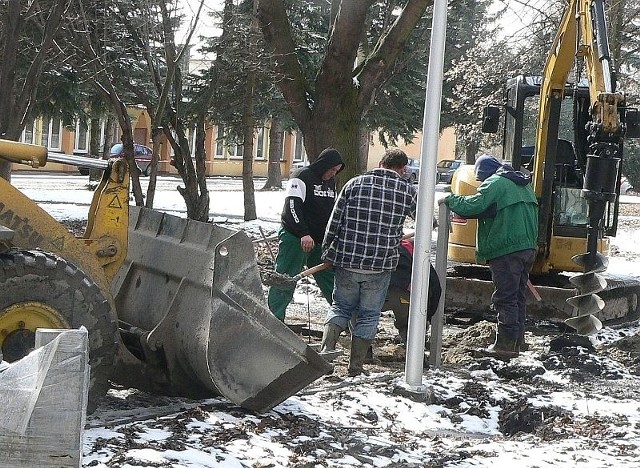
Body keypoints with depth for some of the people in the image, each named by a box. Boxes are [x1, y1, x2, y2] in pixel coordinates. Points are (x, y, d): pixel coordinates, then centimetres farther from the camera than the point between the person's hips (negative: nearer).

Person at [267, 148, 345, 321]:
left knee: (330, 279, 9)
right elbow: (292, 207, -21)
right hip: (295, 238, -7)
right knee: (285, 281, -4)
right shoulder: (302, 177, -11)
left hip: (319, 240, 7)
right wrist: (304, 234, -30)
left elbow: (332, 210, 24)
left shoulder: (330, 182, 14)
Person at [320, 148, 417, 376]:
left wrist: (327, 253, 13)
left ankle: (326, 349, -1)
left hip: (346, 262, 2)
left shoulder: (354, 184, 1)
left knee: (341, 307, 18)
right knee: (368, 316, 11)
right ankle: (355, 367, 12)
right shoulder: (407, 191, -1)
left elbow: (334, 222, 2)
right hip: (380, 265, -1)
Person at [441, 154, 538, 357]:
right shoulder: (523, 183, 21)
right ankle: (516, 341, 19)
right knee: (518, 297, 14)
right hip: (528, 247, 9)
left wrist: (450, 200, -5)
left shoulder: (494, 183, -8)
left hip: (506, 250, -9)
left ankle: (506, 344, -3)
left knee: (505, 299, -5)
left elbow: (473, 206, -19)